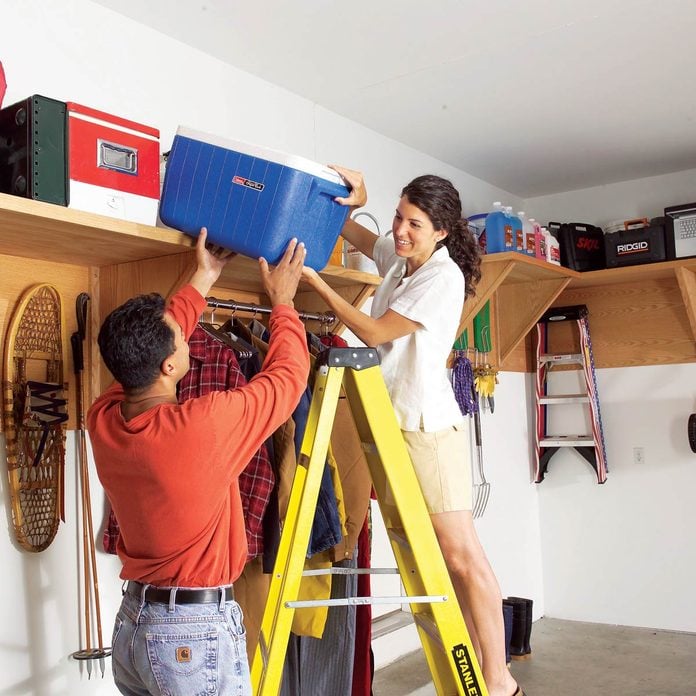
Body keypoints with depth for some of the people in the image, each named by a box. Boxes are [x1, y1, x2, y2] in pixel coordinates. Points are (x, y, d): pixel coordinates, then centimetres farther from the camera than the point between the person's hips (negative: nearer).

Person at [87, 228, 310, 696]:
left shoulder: (103, 420, -8)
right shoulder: (205, 424, -25)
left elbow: (143, 350, 10)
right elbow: (287, 376, -10)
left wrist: (203, 279, 18)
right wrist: (283, 302, 6)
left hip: (132, 623, 7)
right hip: (197, 632, -6)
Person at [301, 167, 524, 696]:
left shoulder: (444, 277, -13)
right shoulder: (397, 257, 10)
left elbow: (374, 332, -15)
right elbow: (354, 234, 27)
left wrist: (313, 278, -13)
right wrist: (351, 202, 3)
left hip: (429, 426, -8)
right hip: (391, 422, 8)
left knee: (460, 554, -4)